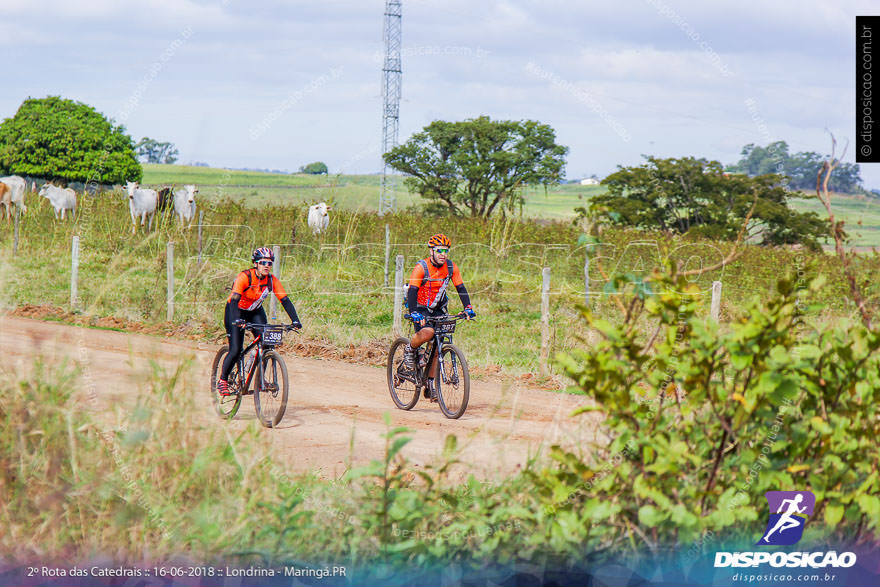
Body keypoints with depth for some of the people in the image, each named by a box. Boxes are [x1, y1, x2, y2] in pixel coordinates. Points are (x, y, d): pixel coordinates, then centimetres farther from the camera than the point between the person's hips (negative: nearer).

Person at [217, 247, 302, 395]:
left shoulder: (271, 280, -15)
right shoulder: (245, 277, -29)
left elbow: (285, 301, -17)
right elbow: (234, 300, -38)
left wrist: (295, 320, -31)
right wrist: (236, 320, -53)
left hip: (256, 312, 4)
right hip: (236, 311, -4)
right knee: (236, 350, -14)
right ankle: (222, 381, 4)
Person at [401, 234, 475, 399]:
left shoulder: (451, 267, -5)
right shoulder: (421, 267, -19)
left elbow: (461, 288, -4)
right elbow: (412, 290, -25)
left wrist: (468, 308, -18)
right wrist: (414, 313, -38)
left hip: (438, 310, 5)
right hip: (421, 309, -5)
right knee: (428, 332, -34)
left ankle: (430, 384, 8)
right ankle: (409, 350, -4)